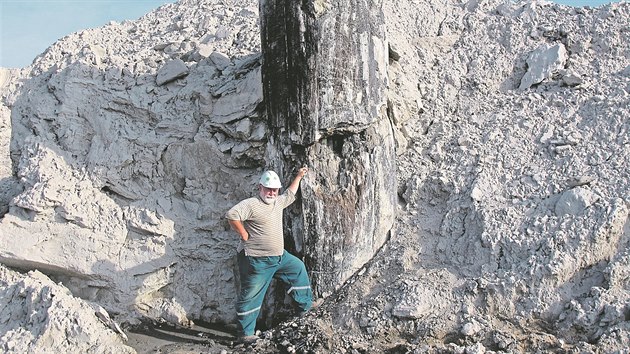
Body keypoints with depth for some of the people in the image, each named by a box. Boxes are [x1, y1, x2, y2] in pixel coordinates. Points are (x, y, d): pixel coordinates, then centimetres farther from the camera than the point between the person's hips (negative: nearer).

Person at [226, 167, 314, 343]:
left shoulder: (278, 202, 11)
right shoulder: (251, 204, -17)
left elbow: (290, 194, 32)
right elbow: (231, 215, -30)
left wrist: (299, 176, 33)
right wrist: (244, 234, -22)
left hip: (280, 256, 9)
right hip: (257, 261, -9)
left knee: (298, 268, 21)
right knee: (251, 296, -2)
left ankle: (305, 307, 35)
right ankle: (246, 333, 9)